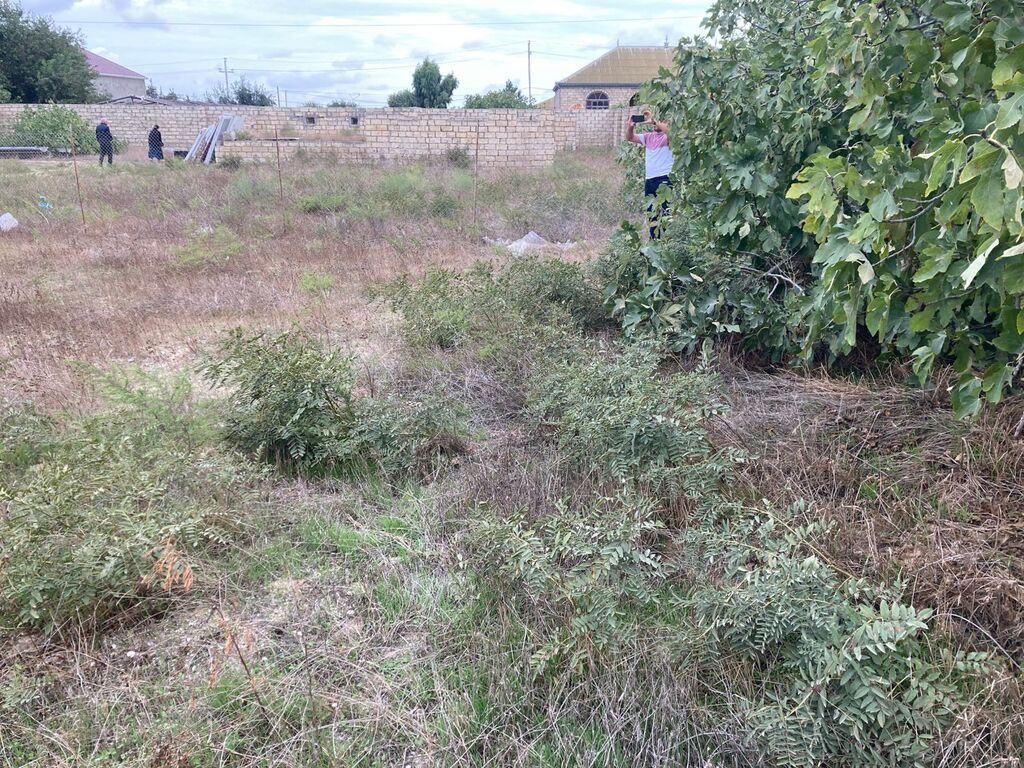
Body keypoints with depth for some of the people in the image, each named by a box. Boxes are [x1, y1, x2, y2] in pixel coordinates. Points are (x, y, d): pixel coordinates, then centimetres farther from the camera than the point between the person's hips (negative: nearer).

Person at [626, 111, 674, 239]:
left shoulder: (668, 136, -1)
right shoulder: (648, 136, 16)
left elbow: (669, 132, -25)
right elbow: (630, 138, 9)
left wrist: (653, 122, -27)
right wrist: (631, 126, -11)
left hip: (665, 179, -7)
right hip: (649, 179, 7)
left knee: (666, 211, -13)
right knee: (652, 213, 13)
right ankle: (654, 240, 22)